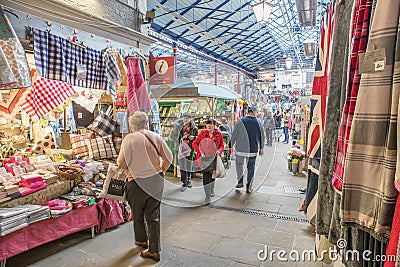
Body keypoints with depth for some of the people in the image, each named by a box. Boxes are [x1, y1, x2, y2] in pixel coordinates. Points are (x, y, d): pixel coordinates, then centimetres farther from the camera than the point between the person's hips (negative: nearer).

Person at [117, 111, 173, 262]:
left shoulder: (129, 139, -12)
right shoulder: (155, 137, 0)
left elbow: (121, 163, -13)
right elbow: (168, 157, 1)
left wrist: (128, 168, 9)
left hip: (137, 182, -3)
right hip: (156, 181, 4)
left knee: (137, 213, 21)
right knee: (153, 216, 11)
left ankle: (142, 240, 40)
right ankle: (154, 250, 16)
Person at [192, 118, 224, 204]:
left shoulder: (218, 134, 0)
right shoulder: (202, 133, -4)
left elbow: (222, 145, 7)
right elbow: (194, 143, -1)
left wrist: (219, 151, -13)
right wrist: (200, 151, -15)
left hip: (214, 158, 2)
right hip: (204, 158, -2)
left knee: (213, 175, 18)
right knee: (206, 177, -8)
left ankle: (211, 190, 45)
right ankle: (207, 196, 0)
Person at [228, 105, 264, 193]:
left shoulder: (240, 121, -6)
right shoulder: (258, 123, 0)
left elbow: (234, 135, -4)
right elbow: (261, 137, 8)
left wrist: (230, 146, 5)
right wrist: (261, 148, 20)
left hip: (240, 149, -1)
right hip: (253, 150, 1)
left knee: (239, 164, 21)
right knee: (251, 167, 11)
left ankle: (240, 181, 16)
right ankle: (249, 187, 14)